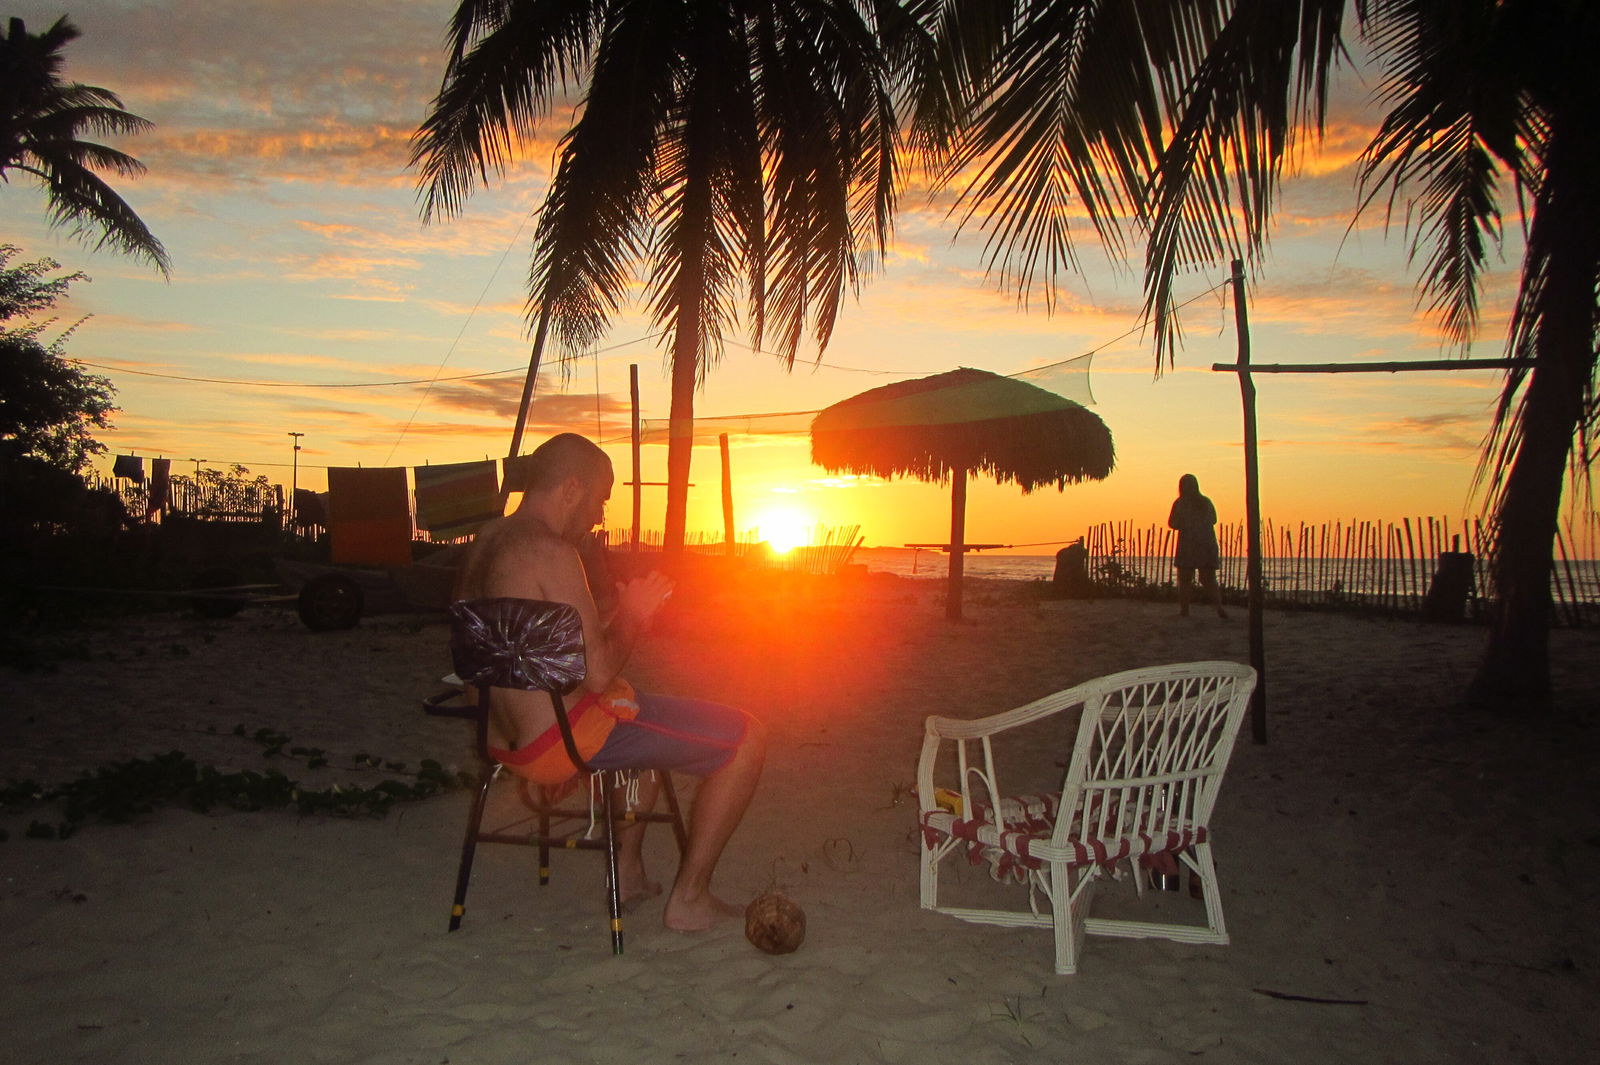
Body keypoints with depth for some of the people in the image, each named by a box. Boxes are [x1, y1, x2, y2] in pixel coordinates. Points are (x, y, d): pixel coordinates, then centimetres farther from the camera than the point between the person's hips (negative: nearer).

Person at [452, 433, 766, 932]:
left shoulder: (481, 545, 11)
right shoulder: (551, 552, -19)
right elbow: (598, 674, -22)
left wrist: (623, 615, 16)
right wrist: (633, 614, -4)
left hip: (504, 740, 10)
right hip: (565, 739, -10)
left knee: (648, 717, 36)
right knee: (746, 738, -2)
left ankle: (629, 872, 35)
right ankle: (689, 899, 6)